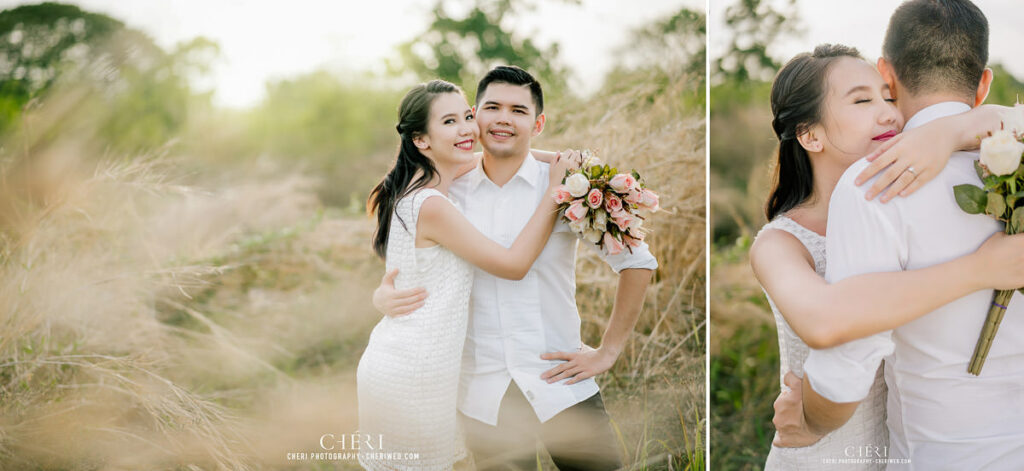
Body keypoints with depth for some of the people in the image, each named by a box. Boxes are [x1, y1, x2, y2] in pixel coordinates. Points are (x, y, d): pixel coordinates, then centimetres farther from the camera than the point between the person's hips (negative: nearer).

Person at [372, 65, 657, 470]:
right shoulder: (448, 194, 4)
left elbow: (637, 262, 2)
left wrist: (607, 352, -1)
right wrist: (383, 296, -9)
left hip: (561, 387, -1)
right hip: (483, 399, 2)